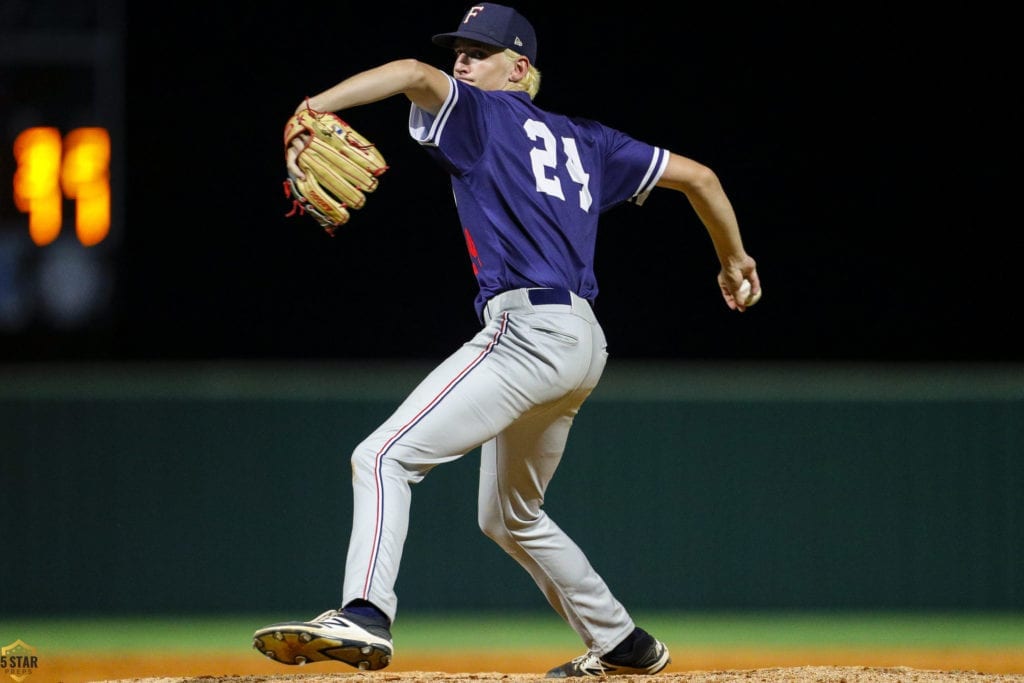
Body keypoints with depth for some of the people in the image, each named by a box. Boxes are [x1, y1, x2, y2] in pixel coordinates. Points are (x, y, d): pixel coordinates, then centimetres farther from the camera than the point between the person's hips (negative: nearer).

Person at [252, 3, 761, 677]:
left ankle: (364, 615, -37)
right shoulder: (586, 141, 24)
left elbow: (414, 75, -17)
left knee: (385, 456, -18)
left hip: (527, 329, -9)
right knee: (510, 517, 26)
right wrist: (735, 259, 40)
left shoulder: (482, 114, 4)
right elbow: (698, 176, 26)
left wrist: (311, 109, -26)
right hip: (582, 342, 9)